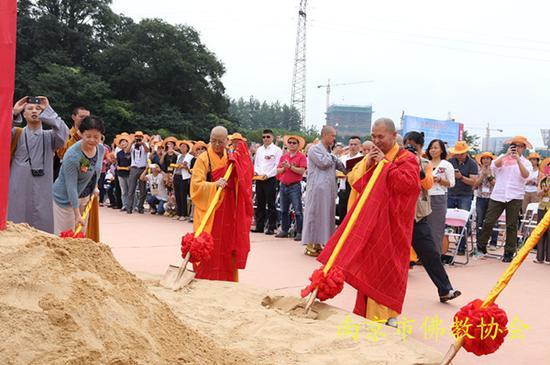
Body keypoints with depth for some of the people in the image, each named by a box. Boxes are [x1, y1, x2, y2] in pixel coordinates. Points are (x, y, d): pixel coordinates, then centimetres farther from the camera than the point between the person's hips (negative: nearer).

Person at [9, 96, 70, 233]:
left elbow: (63, 133, -12)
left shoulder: (49, 136, 9)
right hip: (17, 191, 0)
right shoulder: (16, 134, 10)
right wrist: (14, 112, -12)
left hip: (41, 192, 0)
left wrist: (48, 110, -9)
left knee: (41, 230, 3)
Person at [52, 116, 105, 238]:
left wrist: (94, 187, 8)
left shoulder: (101, 149, -6)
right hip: (66, 199, -7)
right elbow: (71, 187, -26)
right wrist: (77, 215, -26)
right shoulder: (72, 156, -28)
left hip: (85, 197, 7)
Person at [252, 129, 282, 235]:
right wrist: (255, 171, 0)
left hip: (270, 179, -5)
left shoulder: (277, 150, -1)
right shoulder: (259, 150, 17)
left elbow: (277, 166, -7)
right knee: (259, 204, 8)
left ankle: (271, 228, 0)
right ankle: (259, 226, 14)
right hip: (259, 179, 5)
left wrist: (268, 174, -17)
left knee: (271, 204, -3)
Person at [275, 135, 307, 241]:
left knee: (298, 211, -7)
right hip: (283, 186, 6)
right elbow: (278, 171, 9)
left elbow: (302, 171, -14)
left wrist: (290, 166, -16)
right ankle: (284, 230, 23)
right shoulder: (283, 157, 14)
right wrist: (284, 168, -10)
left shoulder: (301, 157, -3)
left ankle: (299, 232, -4)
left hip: (295, 186, -6)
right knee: (284, 210, 13)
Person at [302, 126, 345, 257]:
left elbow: (340, 166, 19)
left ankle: (318, 243, 15)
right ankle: (310, 245, 0)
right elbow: (323, 163, -18)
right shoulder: (315, 149, -6)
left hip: (328, 188, 8)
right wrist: (333, 157, -1)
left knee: (326, 215, 8)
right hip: (317, 188, -8)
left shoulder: (329, 152, 20)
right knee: (314, 214, -5)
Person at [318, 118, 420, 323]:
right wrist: (366, 165, -5)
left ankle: (384, 313, 6)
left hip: (391, 224, -6)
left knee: (385, 267, -3)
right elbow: (352, 180, 12)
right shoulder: (371, 157, 15)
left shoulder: (406, 158, -4)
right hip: (368, 220, 6)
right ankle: (366, 311, 18)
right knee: (367, 266, 8)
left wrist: (385, 164, -17)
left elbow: (409, 183, -20)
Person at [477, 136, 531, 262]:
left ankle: (509, 252, 10)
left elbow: (525, 175, -12)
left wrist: (518, 159, -20)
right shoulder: (503, 157, 11)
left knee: (511, 225, 3)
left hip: (515, 198, -1)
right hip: (498, 195, 1)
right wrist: (507, 154, -18)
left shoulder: (525, 162, 8)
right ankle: (481, 246, 18)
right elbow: (495, 165, -10)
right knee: (488, 222, 0)